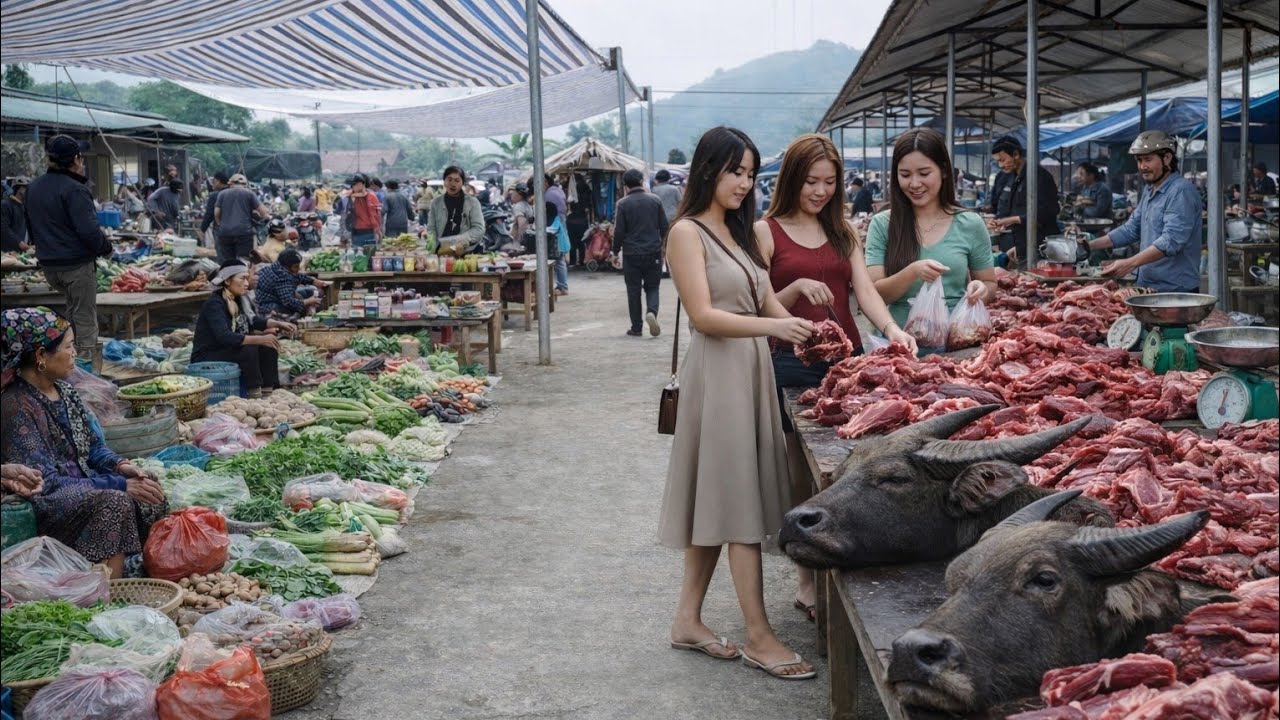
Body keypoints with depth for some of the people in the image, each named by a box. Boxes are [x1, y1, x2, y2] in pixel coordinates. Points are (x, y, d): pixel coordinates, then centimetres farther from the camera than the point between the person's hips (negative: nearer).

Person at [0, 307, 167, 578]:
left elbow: (93, 446, 15)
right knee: (115, 502, -29)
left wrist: (119, 465, -7)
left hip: (82, 488, 9)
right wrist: (119, 484, -24)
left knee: (147, 484, -7)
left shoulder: (63, 390, 7)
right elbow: (45, 483, -23)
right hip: (47, 504, -9)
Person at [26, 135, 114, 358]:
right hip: (78, 264, -8)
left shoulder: (33, 188, 9)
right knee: (85, 318, 1)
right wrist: (106, 247, -7)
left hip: (48, 265, 8)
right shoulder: (74, 190, -19)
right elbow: (89, 231, -24)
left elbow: (32, 230, 18)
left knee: (72, 310, 24)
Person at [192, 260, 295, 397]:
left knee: (269, 346, -6)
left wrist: (278, 324, 0)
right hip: (206, 359, -9)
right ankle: (255, 396, -23)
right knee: (249, 349, -28)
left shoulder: (240, 299, 2)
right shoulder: (214, 304, -23)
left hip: (231, 350, 9)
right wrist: (259, 339, -41)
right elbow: (224, 337, -35)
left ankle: (268, 392, -10)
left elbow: (254, 320, 18)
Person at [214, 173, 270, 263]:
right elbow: (264, 212, 4)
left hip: (224, 232, 2)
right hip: (244, 231, -2)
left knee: (225, 263, 5)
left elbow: (216, 213, 10)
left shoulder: (222, 193, 13)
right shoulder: (249, 193, 7)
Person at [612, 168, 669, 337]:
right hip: (653, 252, 2)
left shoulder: (623, 203, -8)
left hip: (631, 254, -2)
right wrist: (663, 244, 21)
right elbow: (664, 226, 6)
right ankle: (651, 311, -17)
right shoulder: (655, 200, 1)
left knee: (633, 291, 7)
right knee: (652, 287, 11)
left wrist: (616, 251, 6)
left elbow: (619, 231, -7)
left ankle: (636, 327, 9)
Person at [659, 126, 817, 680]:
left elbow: (767, 302, 14)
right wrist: (772, 326, -29)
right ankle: (759, 637, -1)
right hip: (718, 370, -8)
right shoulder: (687, 232, -8)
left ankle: (688, 619, 20)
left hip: (752, 367, 8)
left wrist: (798, 332, -6)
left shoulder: (739, 232, 17)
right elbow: (704, 316, -17)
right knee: (738, 499, -6)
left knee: (719, 499, 11)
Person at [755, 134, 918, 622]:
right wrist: (798, 288, -19)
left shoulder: (844, 233, 15)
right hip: (794, 363, -4)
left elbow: (865, 290, 2)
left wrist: (891, 328, -16)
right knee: (804, 476, 1)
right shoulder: (766, 232, 1)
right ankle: (810, 582, 11)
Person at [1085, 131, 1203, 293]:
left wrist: (1131, 263, -32)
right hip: (1147, 286, 8)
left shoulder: (1181, 191, -15)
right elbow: (1131, 229, 19)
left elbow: (1171, 241, -25)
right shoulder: (1149, 191, 15)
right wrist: (1090, 246, 8)